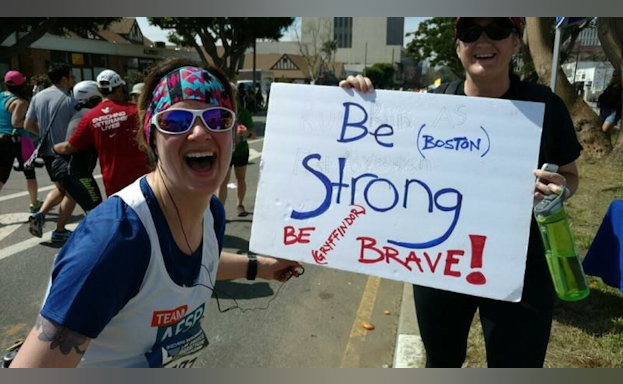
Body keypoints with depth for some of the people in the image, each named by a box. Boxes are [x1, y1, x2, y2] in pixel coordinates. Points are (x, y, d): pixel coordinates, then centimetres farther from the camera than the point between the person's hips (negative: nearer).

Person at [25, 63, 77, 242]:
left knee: (60, 188, 24)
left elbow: (28, 125, 7)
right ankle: (60, 230, 9)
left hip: (46, 151, 6)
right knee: (71, 191, 9)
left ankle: (40, 214, 5)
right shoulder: (69, 100, -14)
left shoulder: (38, 97, 4)